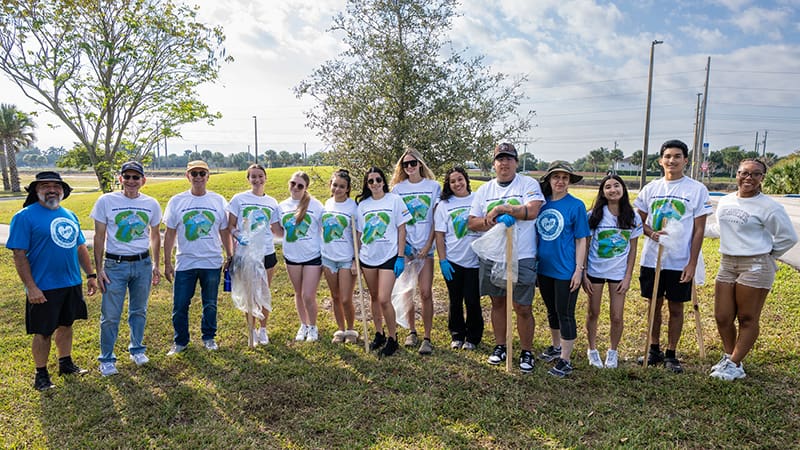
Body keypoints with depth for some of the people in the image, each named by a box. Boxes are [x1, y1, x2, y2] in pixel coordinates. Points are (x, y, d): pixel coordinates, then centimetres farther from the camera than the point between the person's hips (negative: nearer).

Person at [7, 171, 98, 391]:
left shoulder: (70, 215, 9)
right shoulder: (25, 217, -10)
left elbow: (81, 247, 15)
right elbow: (19, 255, -13)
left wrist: (90, 275, 12)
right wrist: (31, 288, -18)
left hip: (72, 284, 6)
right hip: (44, 288, -6)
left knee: (66, 324, 18)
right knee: (43, 332, 5)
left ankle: (66, 363, 34)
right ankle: (41, 374, 22)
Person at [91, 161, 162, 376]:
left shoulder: (151, 204, 3)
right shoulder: (106, 201, -4)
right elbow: (99, 236, -1)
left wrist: (156, 265, 11)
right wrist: (98, 269, -4)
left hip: (142, 264, 2)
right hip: (115, 264, -2)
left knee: (139, 311, 14)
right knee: (110, 315, 2)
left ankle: (137, 349, 32)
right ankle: (107, 359, 17)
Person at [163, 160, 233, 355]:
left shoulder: (219, 201, 2)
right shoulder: (177, 201, 1)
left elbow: (224, 232, 8)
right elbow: (170, 234, 3)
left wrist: (230, 257, 7)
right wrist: (167, 263, 1)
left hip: (212, 263, 0)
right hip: (184, 263, 0)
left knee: (210, 305, 12)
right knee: (180, 306, 4)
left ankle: (209, 338, 30)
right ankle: (180, 341, 23)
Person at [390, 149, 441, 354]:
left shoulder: (433, 186, 2)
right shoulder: (398, 188, 6)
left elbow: (436, 220, 1)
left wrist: (428, 246, -6)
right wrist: (401, 245, -6)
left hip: (425, 247, -1)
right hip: (405, 246, 2)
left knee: (426, 293, -5)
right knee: (407, 292, 8)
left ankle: (427, 338, 5)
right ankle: (412, 332, 23)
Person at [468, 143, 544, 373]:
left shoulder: (529, 184, -3)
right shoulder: (484, 190, 9)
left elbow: (531, 211, -20)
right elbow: (472, 222, 5)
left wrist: (499, 208, -16)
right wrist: (493, 221, -14)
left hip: (522, 258, -4)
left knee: (523, 308, 2)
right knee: (498, 303, 14)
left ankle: (526, 352, 19)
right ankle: (500, 347, 30)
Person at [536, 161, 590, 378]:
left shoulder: (576, 206, -9)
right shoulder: (542, 203, 3)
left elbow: (581, 240, -7)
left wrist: (579, 269, -12)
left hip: (566, 269, -5)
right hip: (544, 268, 5)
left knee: (565, 314, 2)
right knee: (552, 311, 20)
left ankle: (565, 360, 13)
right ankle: (556, 346, 39)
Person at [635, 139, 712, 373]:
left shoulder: (697, 190, -4)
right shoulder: (651, 188, 5)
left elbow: (699, 229, -4)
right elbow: (640, 221, 10)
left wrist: (692, 263, -9)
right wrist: (652, 233, -12)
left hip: (680, 262, -2)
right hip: (652, 258, 3)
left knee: (676, 308, 8)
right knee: (655, 305, 12)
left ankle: (671, 354, 21)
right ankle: (654, 350, 26)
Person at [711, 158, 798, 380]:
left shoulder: (768, 207, -10)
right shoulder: (725, 201, 10)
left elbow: (788, 237, -3)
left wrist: (766, 254, 3)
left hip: (755, 267, -6)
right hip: (727, 264, 6)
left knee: (747, 319, 2)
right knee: (722, 318, 8)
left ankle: (735, 365, 11)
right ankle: (729, 357, 27)